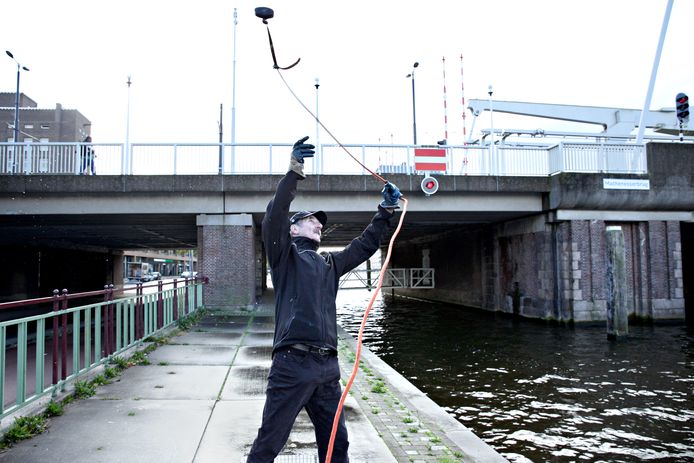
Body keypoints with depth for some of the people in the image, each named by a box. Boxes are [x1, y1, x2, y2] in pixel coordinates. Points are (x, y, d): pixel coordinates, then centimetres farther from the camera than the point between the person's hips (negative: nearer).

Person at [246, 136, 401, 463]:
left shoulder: (330, 264, 23)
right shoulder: (285, 256, 5)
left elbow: (365, 245, 25)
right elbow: (273, 220, -12)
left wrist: (385, 211, 16)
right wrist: (293, 175, -23)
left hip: (328, 366, 7)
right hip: (292, 363, -6)